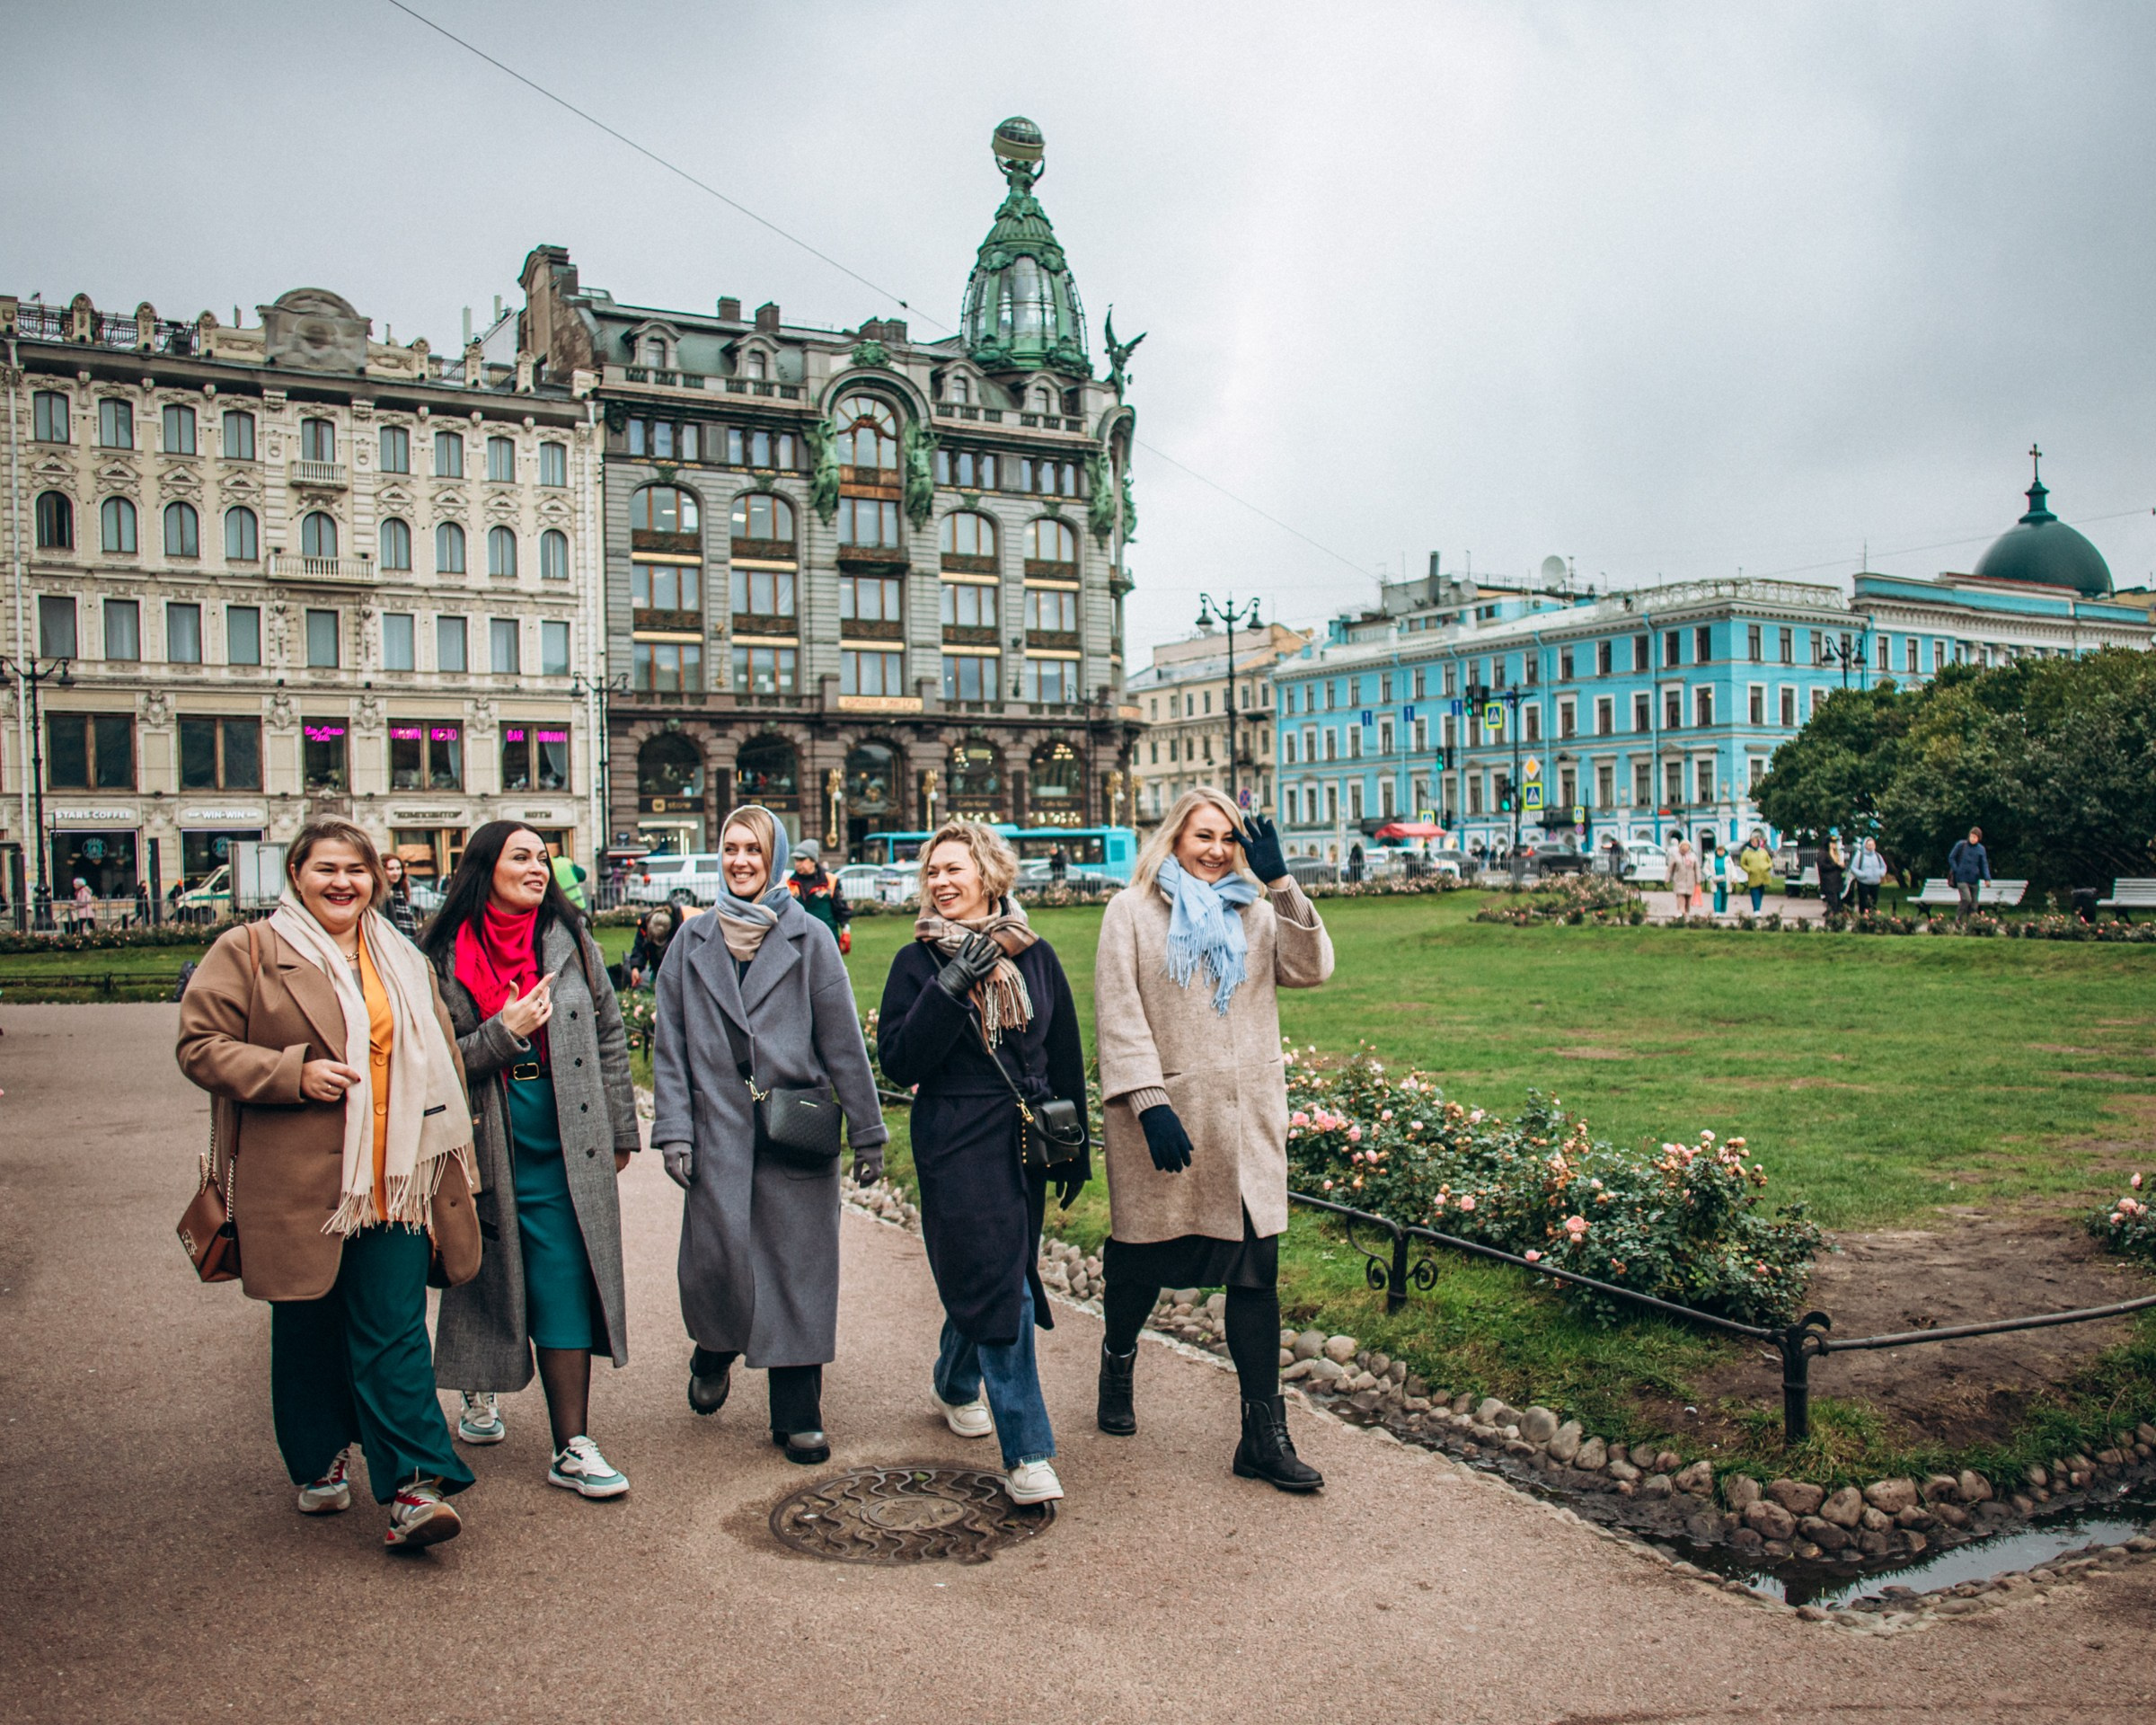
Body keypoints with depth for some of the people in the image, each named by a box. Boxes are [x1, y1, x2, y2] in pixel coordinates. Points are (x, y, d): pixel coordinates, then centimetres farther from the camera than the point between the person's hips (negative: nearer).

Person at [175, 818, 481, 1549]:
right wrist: (293, 1073, -16)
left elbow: (440, 1062, 20)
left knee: (395, 1334, -3)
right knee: (308, 1332, 12)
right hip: (297, 1182, -2)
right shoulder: (248, 952, 1)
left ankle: (412, 1488, -4)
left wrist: (454, 1164, 17)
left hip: (393, 1185, 2)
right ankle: (321, 1463, 32)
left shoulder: (404, 961, 15)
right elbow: (200, 1044, -3)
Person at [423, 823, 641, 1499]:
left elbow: (610, 1037, 8)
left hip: (565, 1153, 0)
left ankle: (572, 1448, 1)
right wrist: (504, 1032, -18)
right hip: (487, 1153, 0)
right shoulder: (446, 956, -2)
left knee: (565, 1289, -2)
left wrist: (619, 1132, 9)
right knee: (489, 1283, 14)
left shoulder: (569, 942, 2)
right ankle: (482, 1390, 42)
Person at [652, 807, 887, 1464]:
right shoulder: (694, 941, 8)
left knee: (798, 1271, 2)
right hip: (718, 1132, 1)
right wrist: (674, 1130, 0)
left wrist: (868, 1135, 3)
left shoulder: (809, 940, 1)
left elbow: (844, 1042, 2)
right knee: (714, 1262, 0)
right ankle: (714, 1352, 34)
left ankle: (798, 1415, 16)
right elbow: (670, 1044, 9)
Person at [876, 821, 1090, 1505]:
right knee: (998, 1290, -8)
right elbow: (899, 1062, -12)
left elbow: (1067, 1057, 10)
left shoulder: (1035, 956, 5)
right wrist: (952, 987, -20)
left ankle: (954, 1386, 43)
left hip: (1025, 1143, 4)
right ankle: (1027, 1454, -2)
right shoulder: (917, 963, -2)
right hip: (957, 1148, -3)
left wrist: (1075, 1148, 11)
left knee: (982, 1280, 16)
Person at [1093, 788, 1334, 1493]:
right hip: (1166, 1115, -3)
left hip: (1247, 1119, 3)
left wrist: (1281, 883, -10)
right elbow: (1119, 1014, -7)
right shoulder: (1132, 911, 1)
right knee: (1142, 1259, 12)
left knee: (1256, 1270, 1)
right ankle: (1118, 1364, 41)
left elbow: (1311, 968, -3)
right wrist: (1149, 1103, -17)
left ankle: (1264, 1434, 9)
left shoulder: (1253, 912, 12)